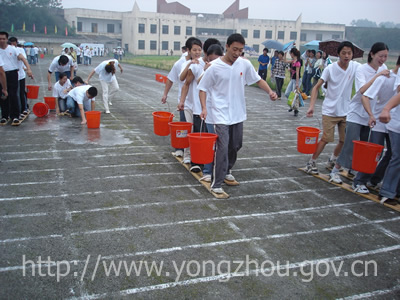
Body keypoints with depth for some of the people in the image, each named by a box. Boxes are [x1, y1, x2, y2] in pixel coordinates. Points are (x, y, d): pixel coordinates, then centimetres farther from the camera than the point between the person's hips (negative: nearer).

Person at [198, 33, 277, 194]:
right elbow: (203, 88, -4)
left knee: (235, 146, 16)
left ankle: (227, 171, 41)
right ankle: (216, 183, 1)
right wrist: (204, 107, -17)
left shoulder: (245, 64, -1)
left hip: (238, 114, 5)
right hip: (221, 114, -5)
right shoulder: (215, 67, -12)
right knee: (222, 148, -10)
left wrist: (270, 92, -8)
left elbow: (258, 80, 9)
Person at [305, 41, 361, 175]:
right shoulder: (330, 68, -11)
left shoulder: (356, 67, -3)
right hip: (330, 110, -4)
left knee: (345, 140, 9)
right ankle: (311, 163, 11)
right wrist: (312, 106, -19)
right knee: (326, 138, -5)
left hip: (346, 111, 4)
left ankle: (332, 160, 33)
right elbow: (317, 87, -10)